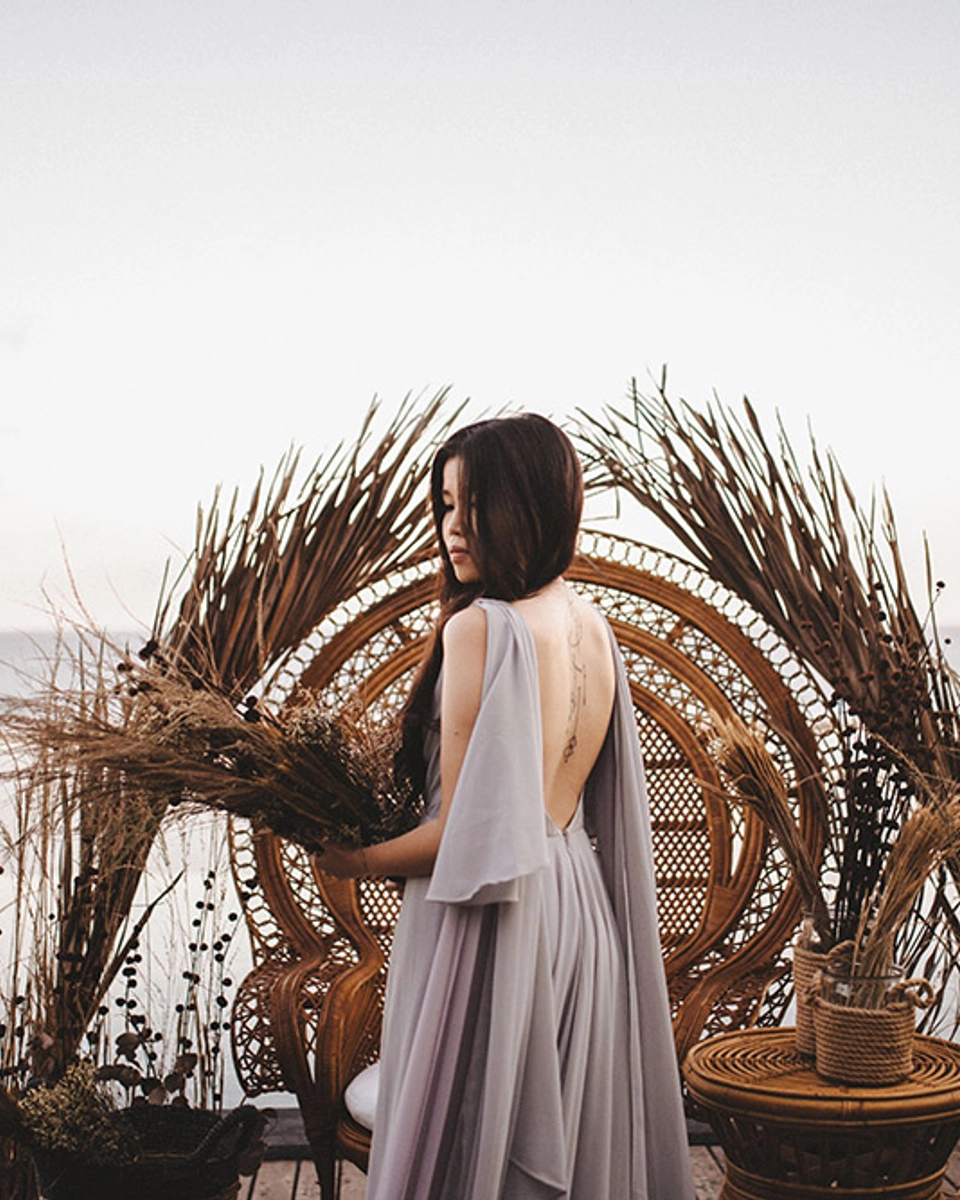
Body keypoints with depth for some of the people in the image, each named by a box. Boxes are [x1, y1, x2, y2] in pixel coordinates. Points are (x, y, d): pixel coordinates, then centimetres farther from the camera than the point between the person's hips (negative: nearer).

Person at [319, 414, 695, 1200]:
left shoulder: (481, 627, -20)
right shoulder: (593, 627, 5)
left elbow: (471, 827, -20)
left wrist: (358, 861, -5)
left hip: (492, 926, -8)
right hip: (580, 900, 8)